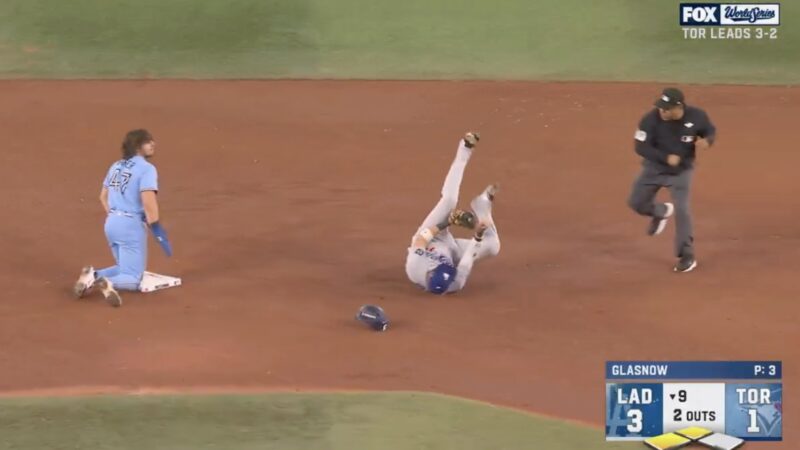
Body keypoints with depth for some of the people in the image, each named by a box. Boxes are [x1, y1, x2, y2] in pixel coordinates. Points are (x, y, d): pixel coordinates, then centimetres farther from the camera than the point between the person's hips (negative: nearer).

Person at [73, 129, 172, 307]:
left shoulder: (116, 166, 12)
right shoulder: (147, 169, -11)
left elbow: (103, 196, 20)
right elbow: (148, 201, -22)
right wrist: (159, 232, -19)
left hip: (111, 224, 7)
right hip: (132, 226, -7)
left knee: (124, 268, 26)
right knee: (132, 279, -2)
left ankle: (94, 276, 1)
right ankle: (107, 283, -34)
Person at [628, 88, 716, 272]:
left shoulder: (697, 116, -22)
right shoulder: (651, 119, -26)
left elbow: (710, 131, -2)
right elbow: (641, 147, -20)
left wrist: (707, 141, -26)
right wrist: (666, 158, -31)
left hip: (681, 170, -1)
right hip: (654, 168, 2)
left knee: (681, 210, -9)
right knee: (636, 202, 4)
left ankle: (687, 257, 6)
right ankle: (661, 212, 39)